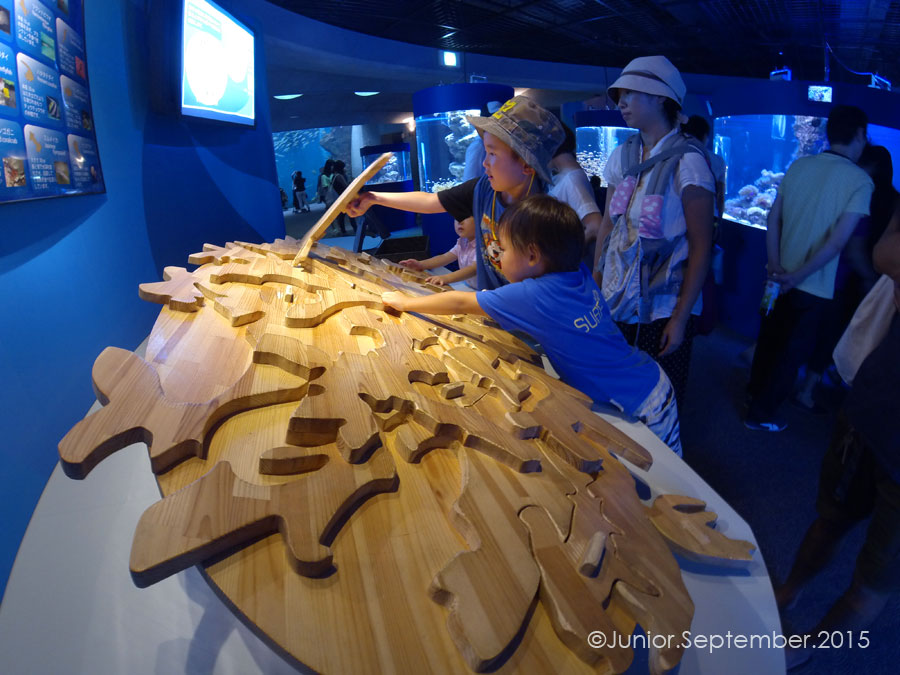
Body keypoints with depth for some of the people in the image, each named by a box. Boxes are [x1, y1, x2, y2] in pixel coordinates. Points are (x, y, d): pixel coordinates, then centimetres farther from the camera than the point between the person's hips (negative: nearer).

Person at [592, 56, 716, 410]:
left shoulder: (686, 161, -11)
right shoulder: (622, 156, 7)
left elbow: (701, 246, -12)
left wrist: (680, 318, -14)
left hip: (662, 311, -5)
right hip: (616, 304, 5)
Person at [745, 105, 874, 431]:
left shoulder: (798, 166, 1)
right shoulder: (860, 181, -13)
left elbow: (773, 219, -2)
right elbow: (838, 241, -20)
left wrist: (776, 267, -3)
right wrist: (798, 276, -15)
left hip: (781, 276, 5)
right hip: (814, 287, -5)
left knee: (770, 337, 23)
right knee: (792, 351, 9)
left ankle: (756, 388, 43)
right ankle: (762, 413, 19)